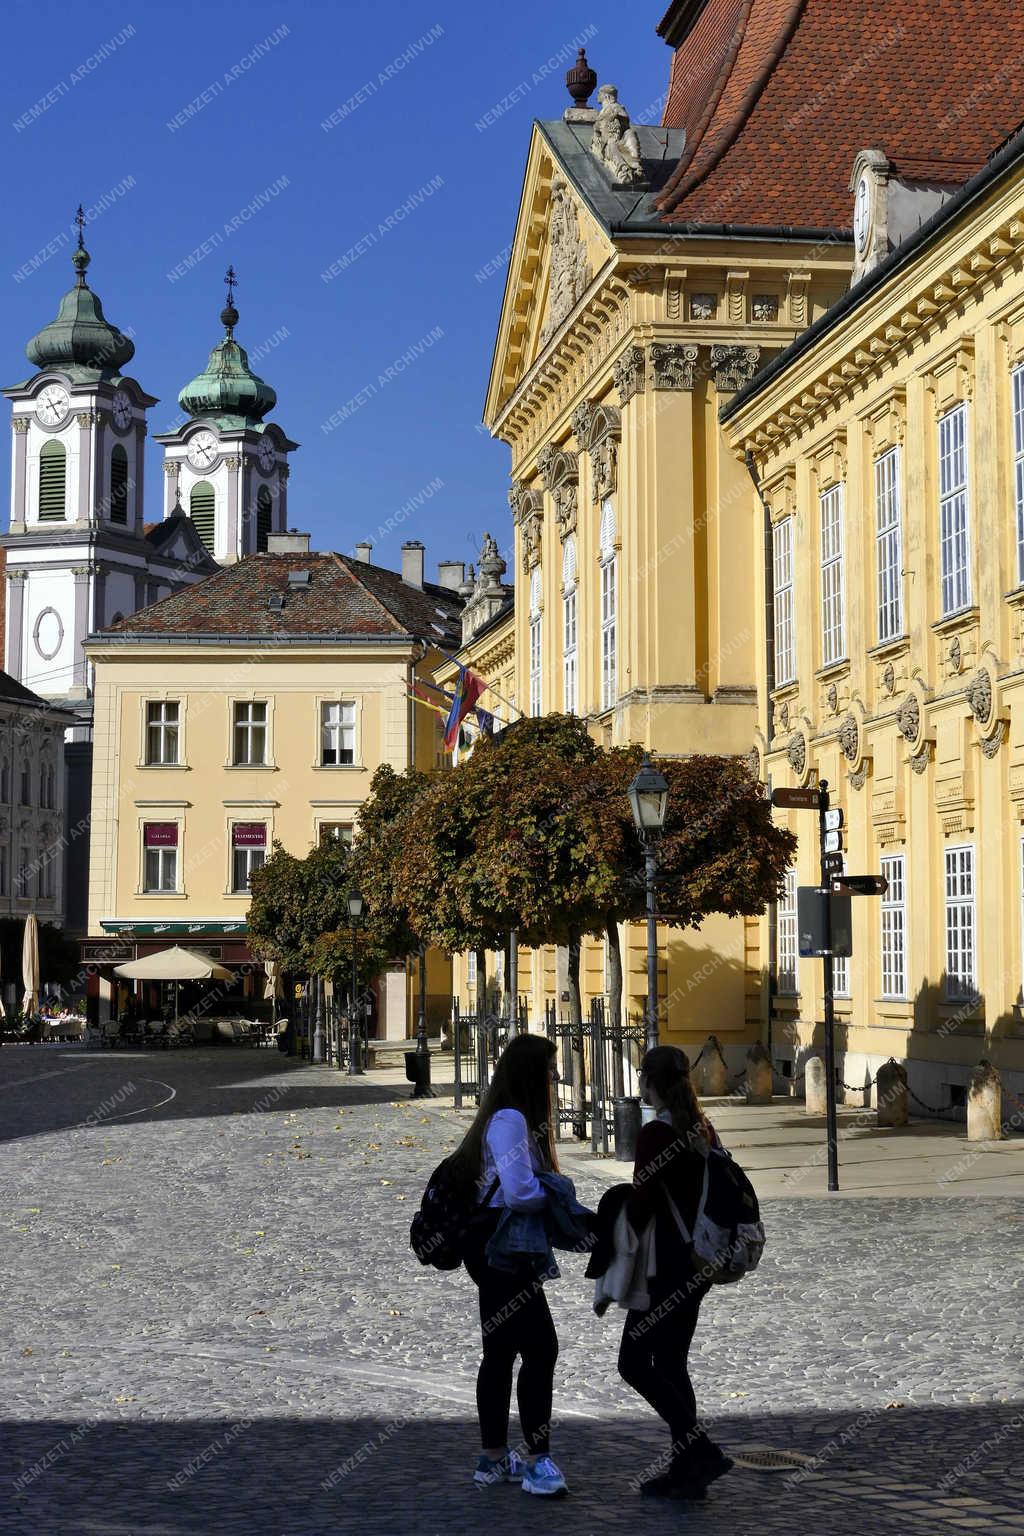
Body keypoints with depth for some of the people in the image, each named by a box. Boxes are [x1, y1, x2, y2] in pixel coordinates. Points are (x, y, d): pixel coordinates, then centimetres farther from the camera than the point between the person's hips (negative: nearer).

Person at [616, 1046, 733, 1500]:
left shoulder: (655, 1134, -16)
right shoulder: (702, 1129, 9)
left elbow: (640, 1205, -19)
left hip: (668, 1266, -9)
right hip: (699, 1263, 9)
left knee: (634, 1362, 0)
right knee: (671, 1364, 14)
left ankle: (701, 1452, -6)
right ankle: (685, 1470, 14)